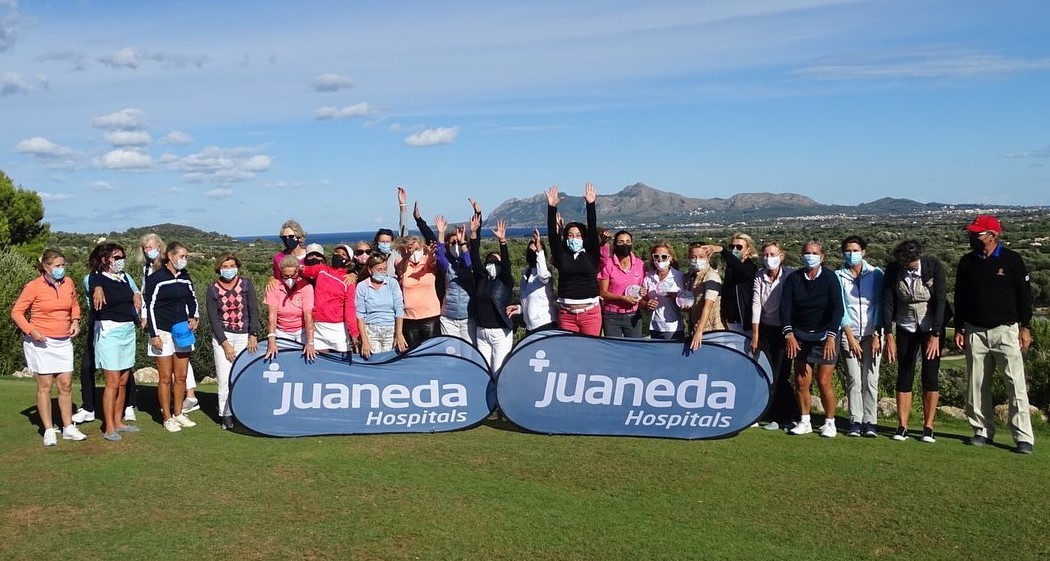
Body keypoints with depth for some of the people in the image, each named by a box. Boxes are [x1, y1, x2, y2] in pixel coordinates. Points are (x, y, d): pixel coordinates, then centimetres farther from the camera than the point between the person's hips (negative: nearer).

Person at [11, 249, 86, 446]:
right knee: (44, 386, 2)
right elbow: (16, 312, -4)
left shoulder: (68, 283, 2)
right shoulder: (34, 286, -10)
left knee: (66, 385, 6)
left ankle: (68, 428, 15)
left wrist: (75, 321, 3)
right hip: (41, 342, -4)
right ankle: (49, 431, 9)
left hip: (63, 342, 4)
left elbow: (74, 304, 20)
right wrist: (30, 331, -15)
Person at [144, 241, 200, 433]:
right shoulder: (156, 278, -9)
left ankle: (178, 413, 20)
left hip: (182, 332, 5)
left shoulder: (185, 277, 8)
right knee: (165, 377, 1)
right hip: (163, 333, -5)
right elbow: (150, 307, -9)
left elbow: (192, 299, 20)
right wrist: (154, 334, -12)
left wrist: (193, 317, 2)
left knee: (181, 376, 8)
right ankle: (167, 418, 8)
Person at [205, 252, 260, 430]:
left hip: (244, 336, 0)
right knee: (224, 378, -4)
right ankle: (225, 414, 6)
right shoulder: (213, 290, -1)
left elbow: (254, 310, -1)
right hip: (221, 337, 0)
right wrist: (225, 343, -9)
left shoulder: (246, 284, 0)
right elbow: (213, 319, -3)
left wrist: (253, 336, -8)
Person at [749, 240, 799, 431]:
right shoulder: (759, 277, 3)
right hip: (765, 329, 4)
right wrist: (755, 334, -4)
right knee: (769, 375, 2)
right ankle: (777, 418, 12)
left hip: (784, 330, -4)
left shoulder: (790, 275, -8)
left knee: (780, 376, -6)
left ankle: (790, 417, 9)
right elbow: (756, 304, 0)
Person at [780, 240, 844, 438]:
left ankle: (830, 422, 11)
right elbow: (785, 307, -7)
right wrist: (789, 334, -19)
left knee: (824, 381, -5)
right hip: (800, 335, 3)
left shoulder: (830, 278, -7)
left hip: (824, 335, -3)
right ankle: (805, 422, 15)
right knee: (801, 381, 2)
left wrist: (831, 336, -27)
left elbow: (837, 308, -16)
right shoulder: (793, 279, 0)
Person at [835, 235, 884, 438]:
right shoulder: (838, 276, 4)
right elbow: (840, 308, 0)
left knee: (871, 379, -4)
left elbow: (879, 306, 2)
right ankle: (855, 422, 0)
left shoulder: (875, 274, 4)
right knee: (853, 379, -5)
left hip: (872, 334, 0)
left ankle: (870, 422, 1)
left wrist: (877, 336, -5)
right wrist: (850, 336, -7)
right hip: (849, 334, 0)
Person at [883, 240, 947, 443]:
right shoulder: (892, 270, -11)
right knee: (904, 376, 0)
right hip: (905, 327, 2)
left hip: (933, 328, -2)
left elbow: (940, 301, -17)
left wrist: (935, 336, -20)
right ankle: (902, 426, 4)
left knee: (930, 376, -3)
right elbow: (887, 302, -9)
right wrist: (889, 336, -13)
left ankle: (928, 427, 5)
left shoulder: (934, 266, -17)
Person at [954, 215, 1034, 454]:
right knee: (976, 385, 6)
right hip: (975, 332, 4)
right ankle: (983, 430, 18)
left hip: (1006, 330, -4)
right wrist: (959, 329, 10)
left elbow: (1024, 294, 0)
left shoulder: (1011, 259, -2)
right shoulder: (967, 262, 8)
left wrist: (1025, 327, -4)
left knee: (1016, 385, -6)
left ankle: (1023, 437, -2)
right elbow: (960, 298, 13)